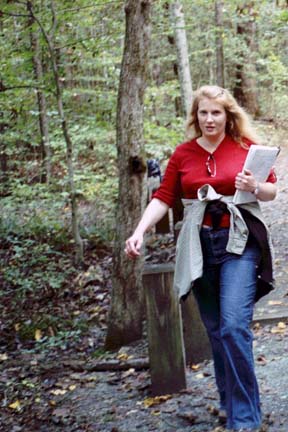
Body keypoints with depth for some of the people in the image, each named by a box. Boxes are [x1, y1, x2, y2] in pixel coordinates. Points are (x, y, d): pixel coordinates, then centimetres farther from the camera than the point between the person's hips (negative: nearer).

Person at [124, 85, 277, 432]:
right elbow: (163, 198, 1)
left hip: (239, 241, -3)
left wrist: (254, 188, -16)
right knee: (215, 329, 10)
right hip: (200, 246, 3)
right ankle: (229, 401, 26)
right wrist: (139, 231, -12)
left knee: (234, 325, -15)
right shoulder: (183, 154, 5)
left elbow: (272, 190, 6)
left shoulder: (246, 146, 0)